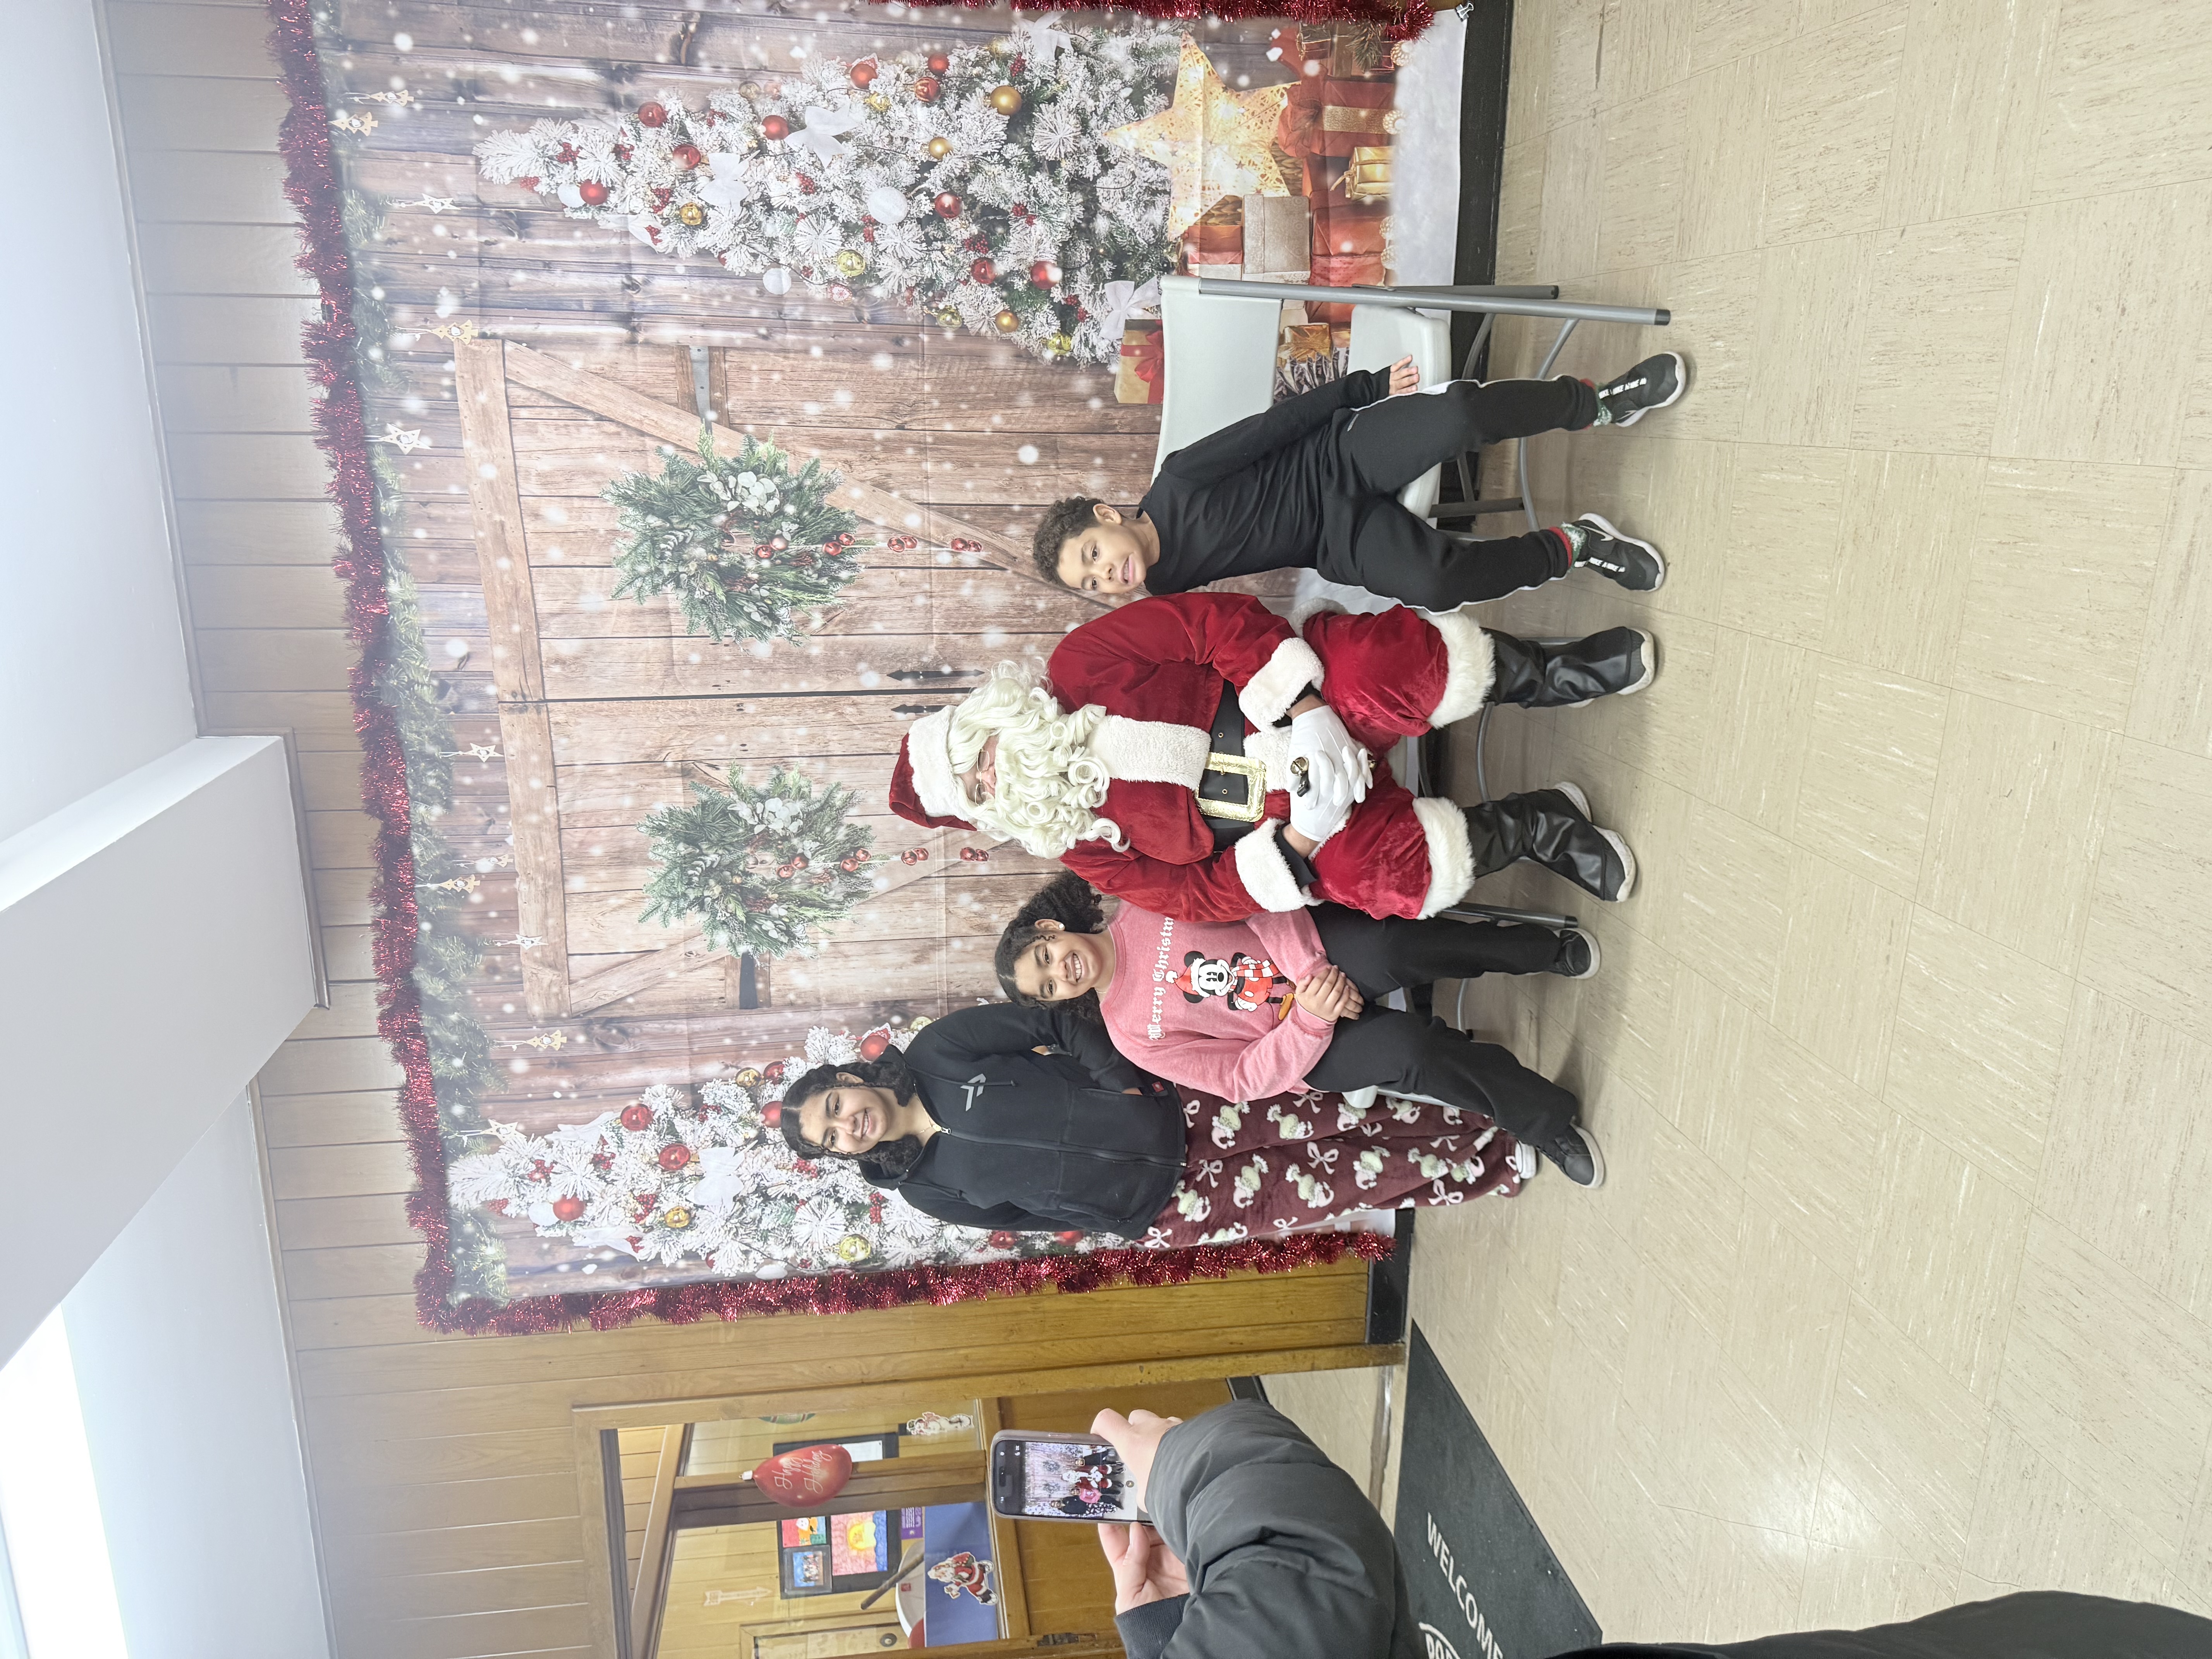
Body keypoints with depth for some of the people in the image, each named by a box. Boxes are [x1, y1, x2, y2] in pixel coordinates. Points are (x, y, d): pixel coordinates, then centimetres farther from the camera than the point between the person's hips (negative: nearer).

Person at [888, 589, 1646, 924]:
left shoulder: (1079, 668, -4)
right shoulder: (1081, 845, 3)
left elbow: (1222, 622, -11)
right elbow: (1203, 896, -3)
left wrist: (1306, 713, -24)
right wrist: (1301, 839, -21)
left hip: (1322, 708, 0)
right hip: (1297, 817, 1)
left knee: (1388, 665, -31)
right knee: (1376, 869, -30)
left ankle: (1548, 675, -4)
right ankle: (1534, 827, -2)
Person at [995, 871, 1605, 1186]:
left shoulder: (1142, 900, -3)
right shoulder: (1133, 1032, -4)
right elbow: (1243, 1077, -9)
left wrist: (1309, 966, -20)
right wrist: (1309, 1018, -25)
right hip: (1305, 1051, -1)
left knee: (1389, 946, -33)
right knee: (1409, 1047, -31)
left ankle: (1547, 951, -13)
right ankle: (1544, 1119, -9)